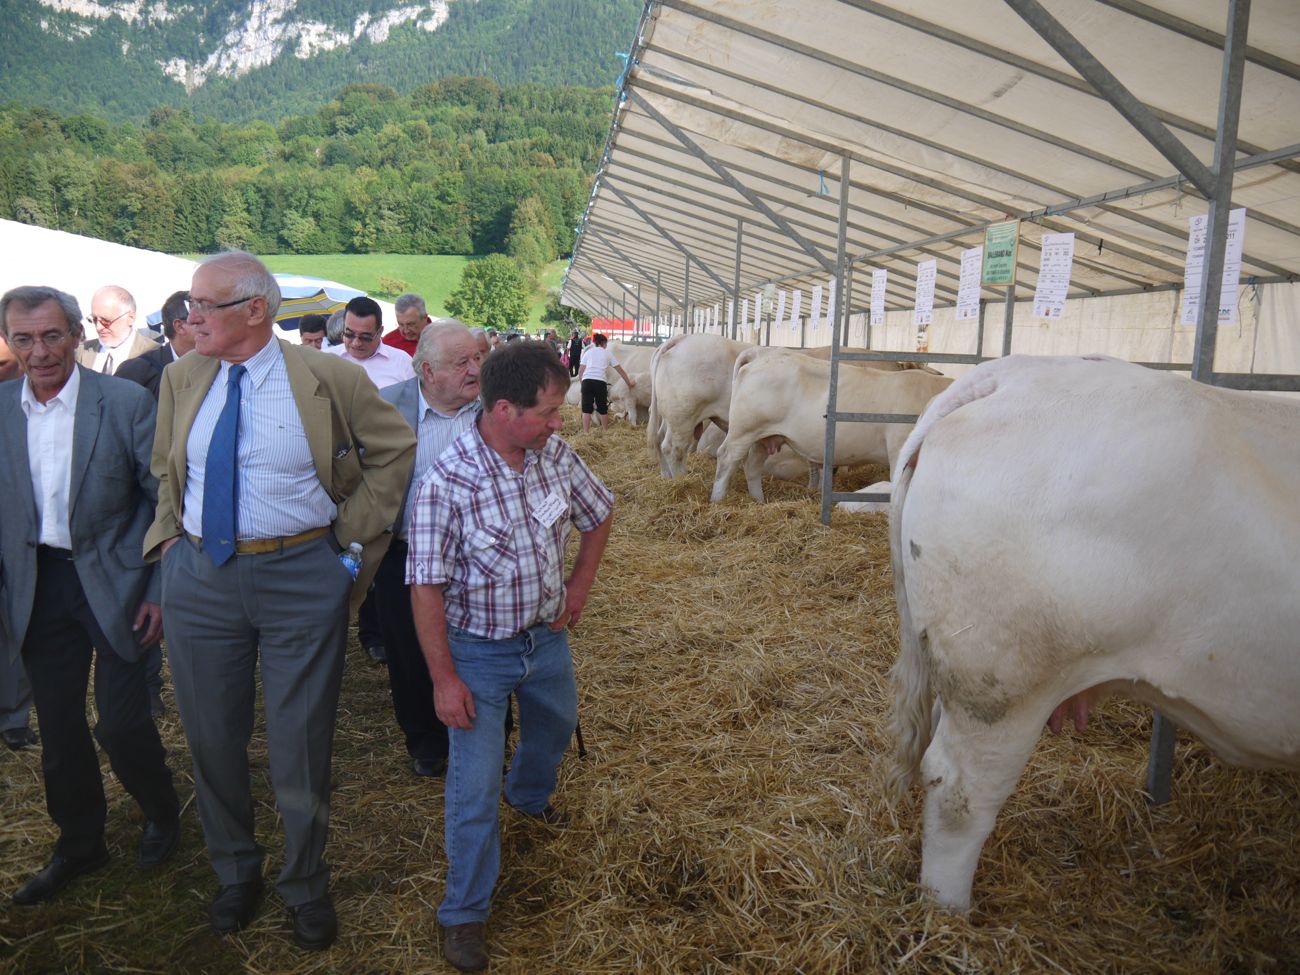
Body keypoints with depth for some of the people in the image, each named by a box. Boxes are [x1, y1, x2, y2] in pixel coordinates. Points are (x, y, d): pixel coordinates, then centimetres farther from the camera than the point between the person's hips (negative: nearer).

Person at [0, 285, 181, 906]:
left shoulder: (127, 402, -10)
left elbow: (165, 499, -7)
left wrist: (162, 590, -9)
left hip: (113, 579, -4)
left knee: (121, 724, -1)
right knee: (59, 730, 14)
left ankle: (162, 813, 30)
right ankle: (79, 845, 35)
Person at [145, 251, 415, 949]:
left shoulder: (329, 379, -8)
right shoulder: (181, 378, 5)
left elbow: (396, 447, 2)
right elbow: (166, 473, 19)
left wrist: (353, 532, -2)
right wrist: (167, 538, 6)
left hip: (301, 577, -4)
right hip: (198, 577, 4)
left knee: (300, 743, 7)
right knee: (212, 739, 16)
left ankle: (306, 886, 32)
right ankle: (234, 873, 42)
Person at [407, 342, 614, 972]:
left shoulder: (556, 456, -11)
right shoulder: (447, 484, -27)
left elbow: (598, 514, 8)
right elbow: (426, 588, -22)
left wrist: (580, 584, 2)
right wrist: (445, 679, -19)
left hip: (546, 635, 6)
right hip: (479, 652, -6)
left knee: (556, 726, 29)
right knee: (475, 785, 0)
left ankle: (530, 794, 63)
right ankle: (463, 914, 22)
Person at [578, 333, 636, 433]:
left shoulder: (588, 352, 21)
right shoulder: (607, 353, 19)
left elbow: (581, 371, 13)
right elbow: (620, 370, 22)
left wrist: (581, 382, 25)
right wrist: (629, 383, 30)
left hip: (587, 381, 1)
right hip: (600, 382, -1)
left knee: (586, 409, 4)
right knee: (603, 409, 13)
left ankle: (585, 433, 1)